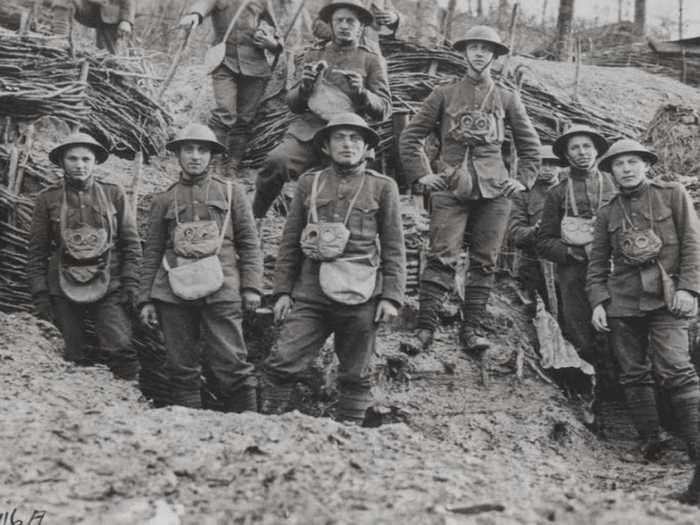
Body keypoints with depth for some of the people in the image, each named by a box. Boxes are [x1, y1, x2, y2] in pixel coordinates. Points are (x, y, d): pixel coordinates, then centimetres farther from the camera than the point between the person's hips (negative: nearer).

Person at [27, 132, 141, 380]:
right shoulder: (47, 199, 6)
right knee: (74, 359, 2)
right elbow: (36, 251, 8)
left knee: (120, 349, -15)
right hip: (64, 290, 1)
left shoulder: (114, 195, 6)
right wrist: (40, 294, 1)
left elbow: (131, 243, 7)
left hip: (108, 287, -1)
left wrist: (129, 284, -2)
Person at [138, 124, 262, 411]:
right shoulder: (164, 199, 16)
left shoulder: (231, 192, 13)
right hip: (174, 292, 2)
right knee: (181, 368, 4)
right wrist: (146, 299, 8)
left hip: (220, 291, -2)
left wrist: (251, 286, -1)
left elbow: (249, 243, 9)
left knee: (230, 366, -7)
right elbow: (152, 252, 15)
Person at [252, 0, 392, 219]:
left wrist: (361, 92, -11)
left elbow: (384, 110, 8)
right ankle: (252, 218, -14)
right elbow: (292, 103, 18)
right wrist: (305, 85, -4)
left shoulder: (372, 60, 14)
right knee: (277, 160, -28)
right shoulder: (314, 55, 20)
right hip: (307, 130, 0)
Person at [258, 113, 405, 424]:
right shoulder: (309, 183, 11)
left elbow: (394, 248, 5)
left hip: (360, 296, -1)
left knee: (355, 376, 6)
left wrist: (391, 296, -3)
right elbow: (290, 242, 12)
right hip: (311, 293, 1)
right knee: (281, 364, -8)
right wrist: (283, 290, 6)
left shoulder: (383, 187, 7)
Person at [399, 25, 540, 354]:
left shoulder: (507, 98, 13)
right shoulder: (444, 94, 9)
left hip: (495, 191, 2)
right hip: (451, 190, -2)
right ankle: (426, 327, -8)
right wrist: (421, 175, 0)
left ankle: (472, 327, 10)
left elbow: (530, 142, 19)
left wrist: (524, 179, 8)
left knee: (484, 262, 3)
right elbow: (411, 135, 8)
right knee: (442, 258, -9)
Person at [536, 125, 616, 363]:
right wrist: (574, 252, -6)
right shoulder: (557, 193, 12)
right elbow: (544, 242, 10)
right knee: (583, 340, -4)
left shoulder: (615, 184, 13)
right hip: (573, 273, 0)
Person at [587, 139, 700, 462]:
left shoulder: (673, 195, 6)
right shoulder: (607, 214, 15)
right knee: (633, 374, 3)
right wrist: (597, 302, 3)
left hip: (666, 298, -4)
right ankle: (649, 439, 13)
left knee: (674, 369, -15)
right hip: (623, 302, 4)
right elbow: (597, 263, 16)